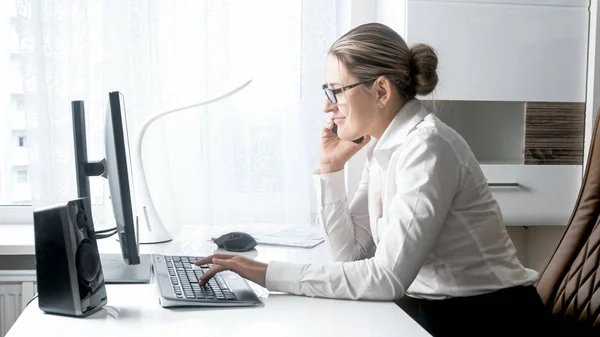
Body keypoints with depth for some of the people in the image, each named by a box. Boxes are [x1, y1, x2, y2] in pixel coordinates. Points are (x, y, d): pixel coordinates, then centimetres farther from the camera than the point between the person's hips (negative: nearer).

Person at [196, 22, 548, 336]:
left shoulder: (427, 147, -21)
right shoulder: (383, 148, 4)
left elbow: (388, 277, -27)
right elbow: (352, 253, 4)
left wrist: (269, 273, -26)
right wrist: (331, 167, -2)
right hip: (427, 308, 7)